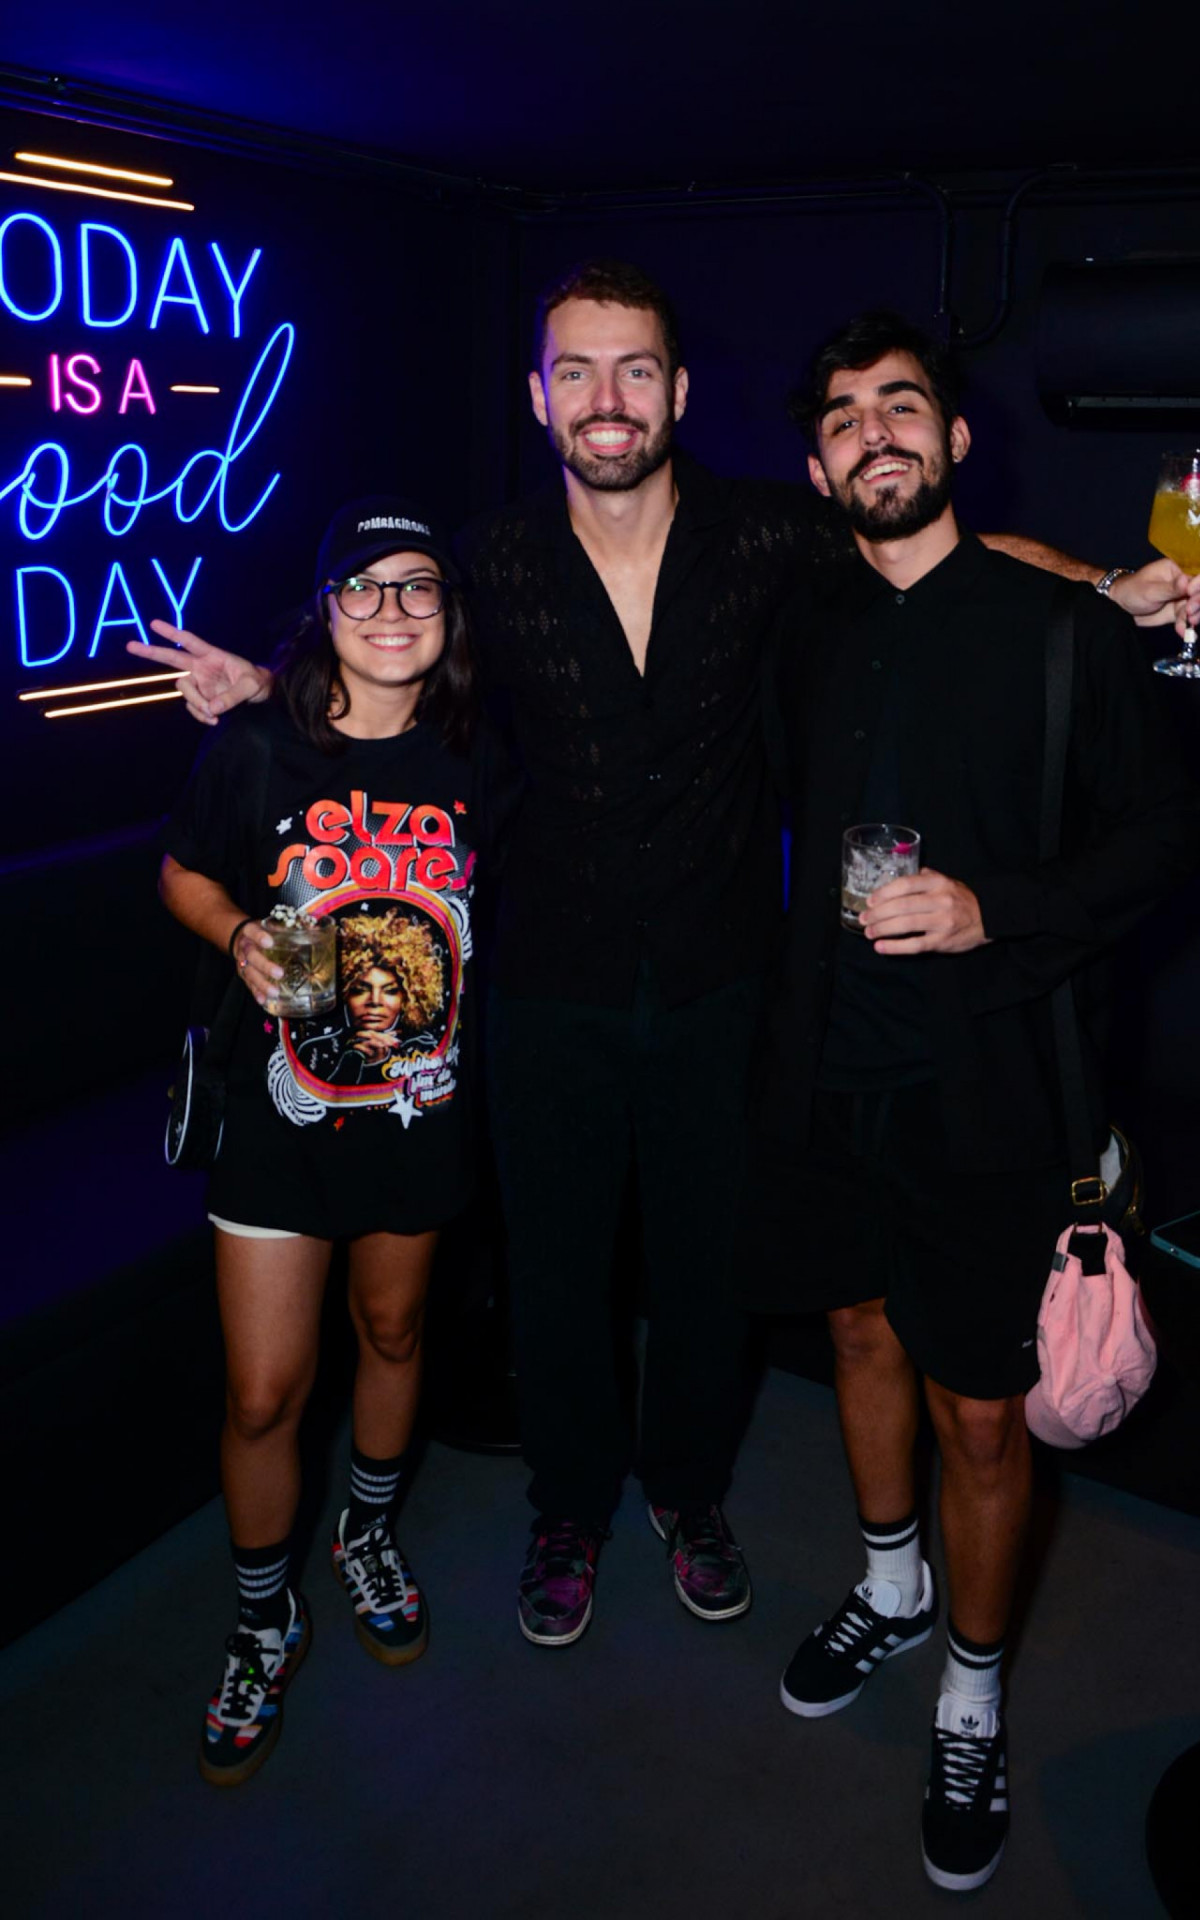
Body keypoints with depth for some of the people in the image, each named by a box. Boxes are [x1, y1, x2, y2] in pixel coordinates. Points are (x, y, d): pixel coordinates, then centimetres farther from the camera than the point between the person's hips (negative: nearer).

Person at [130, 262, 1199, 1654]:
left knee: (708, 1257, 16)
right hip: (552, 989, 0)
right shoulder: (492, 563, -6)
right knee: (557, 1265, 14)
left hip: (718, 979, 0)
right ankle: (570, 1510, 41)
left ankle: (689, 1488, 44)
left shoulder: (766, 536, -8)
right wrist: (268, 687, -3)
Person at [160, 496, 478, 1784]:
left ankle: (369, 1537, 49)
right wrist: (241, 934, -16)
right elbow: (183, 874, 3)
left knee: (390, 1331, 22)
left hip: (423, 1106, 2)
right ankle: (265, 1622, 28)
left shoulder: (469, 757, -5)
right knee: (263, 1392, 2)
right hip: (280, 1107, -2)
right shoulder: (258, 747, -12)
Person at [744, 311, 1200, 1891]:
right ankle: (891, 1587, 44)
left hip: (983, 1081, -4)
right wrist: (801, 980, 8)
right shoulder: (811, 638, 6)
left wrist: (995, 912, -18)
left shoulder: (1065, 626, -6)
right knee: (863, 1331, 19)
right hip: (832, 1065, 5)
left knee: (980, 1408, 3)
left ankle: (973, 1701, 26)